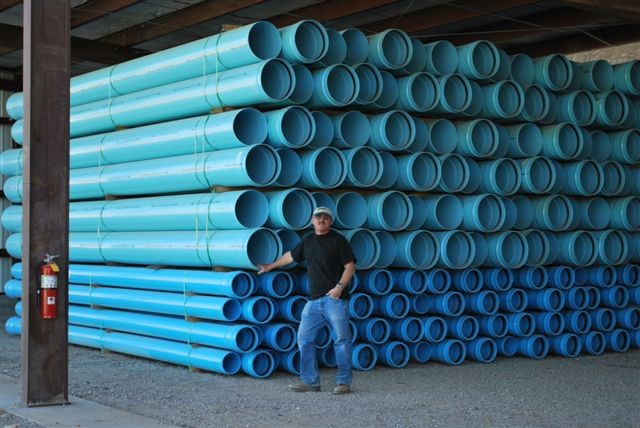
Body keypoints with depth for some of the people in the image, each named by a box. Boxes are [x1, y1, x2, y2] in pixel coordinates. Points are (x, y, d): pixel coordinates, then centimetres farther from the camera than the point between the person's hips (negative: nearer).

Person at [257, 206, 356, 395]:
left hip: (335, 298, -6)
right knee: (304, 338, 3)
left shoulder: (338, 240, 0)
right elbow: (291, 255, 32)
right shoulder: (308, 241, 17)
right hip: (314, 299, 6)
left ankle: (344, 382, 3)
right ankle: (310, 381, 10)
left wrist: (340, 286, -18)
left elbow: (350, 266, -5)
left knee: (341, 339, -6)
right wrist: (270, 266, 42)